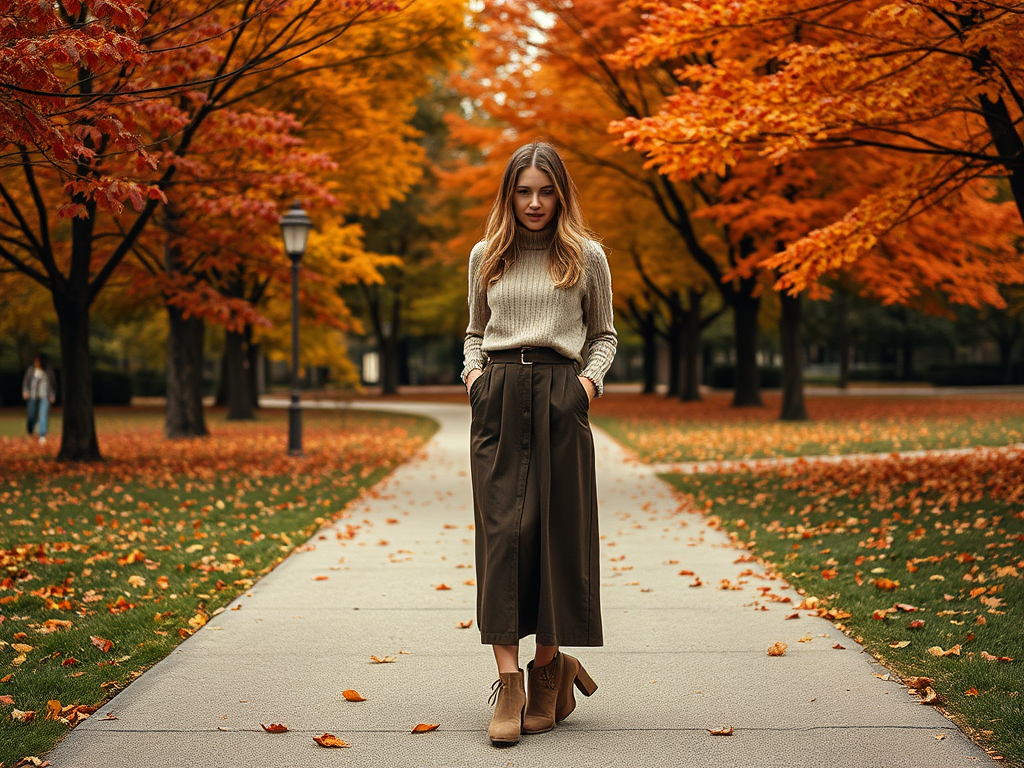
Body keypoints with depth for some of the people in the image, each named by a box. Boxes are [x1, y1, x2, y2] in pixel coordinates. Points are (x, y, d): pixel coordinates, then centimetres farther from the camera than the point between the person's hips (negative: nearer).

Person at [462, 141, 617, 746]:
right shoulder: (486, 257, 13)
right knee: (501, 529, -8)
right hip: (499, 399, 1)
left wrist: (589, 383, -4)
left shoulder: (587, 257, 7)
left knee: (556, 530, 0)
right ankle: (509, 681, -12)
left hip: (559, 399, -1)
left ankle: (550, 665, 16)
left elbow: (604, 335, 13)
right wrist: (474, 375, 4)